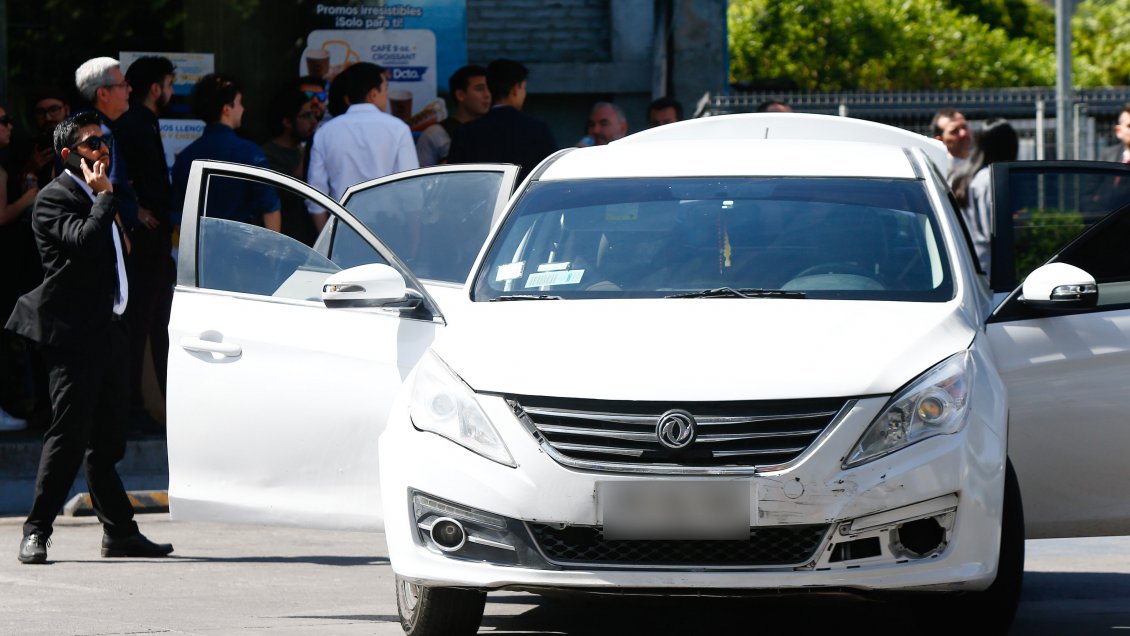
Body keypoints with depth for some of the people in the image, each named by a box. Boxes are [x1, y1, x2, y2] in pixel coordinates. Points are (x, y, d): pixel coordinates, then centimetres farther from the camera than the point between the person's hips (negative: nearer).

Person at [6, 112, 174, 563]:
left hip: (108, 332, 9)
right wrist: (104, 197, -15)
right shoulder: (54, 199, -9)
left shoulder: (97, 197, 19)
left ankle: (120, 532, 16)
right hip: (75, 335, -9)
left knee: (106, 441, 12)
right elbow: (84, 240, -26)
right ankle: (36, 532, -6)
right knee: (68, 436, -10)